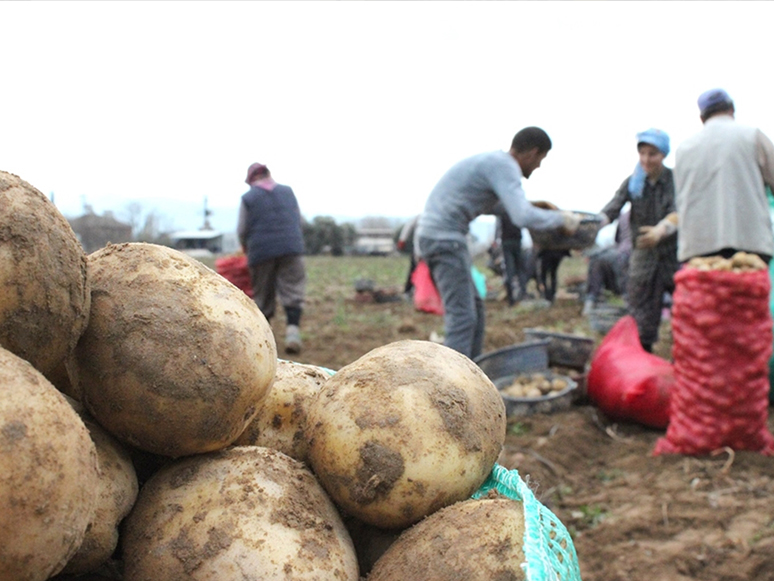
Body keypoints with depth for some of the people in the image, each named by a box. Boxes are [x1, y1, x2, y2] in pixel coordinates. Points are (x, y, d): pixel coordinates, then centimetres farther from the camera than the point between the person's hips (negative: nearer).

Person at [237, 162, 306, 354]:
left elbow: (242, 230, 6)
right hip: (291, 247, 1)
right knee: (293, 290, 0)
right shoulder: (287, 191, 14)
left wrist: (247, 249, 23)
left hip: (261, 251, -1)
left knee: (262, 295, 9)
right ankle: (293, 328, -16)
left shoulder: (248, 198, 5)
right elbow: (298, 220, 21)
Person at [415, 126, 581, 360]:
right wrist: (561, 219, -7)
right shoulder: (505, 166, -11)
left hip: (432, 234, 10)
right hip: (445, 238, -10)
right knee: (462, 316, -11)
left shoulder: (489, 161, 19)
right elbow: (523, 218, -23)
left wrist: (528, 204, 29)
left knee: (474, 307, 15)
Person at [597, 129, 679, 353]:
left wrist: (661, 231, -41)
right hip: (643, 259, 2)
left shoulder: (676, 181, -3)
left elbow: (677, 214, -19)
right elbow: (611, 209, -10)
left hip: (675, 256, -1)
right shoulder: (632, 183, 4)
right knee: (642, 323, 3)